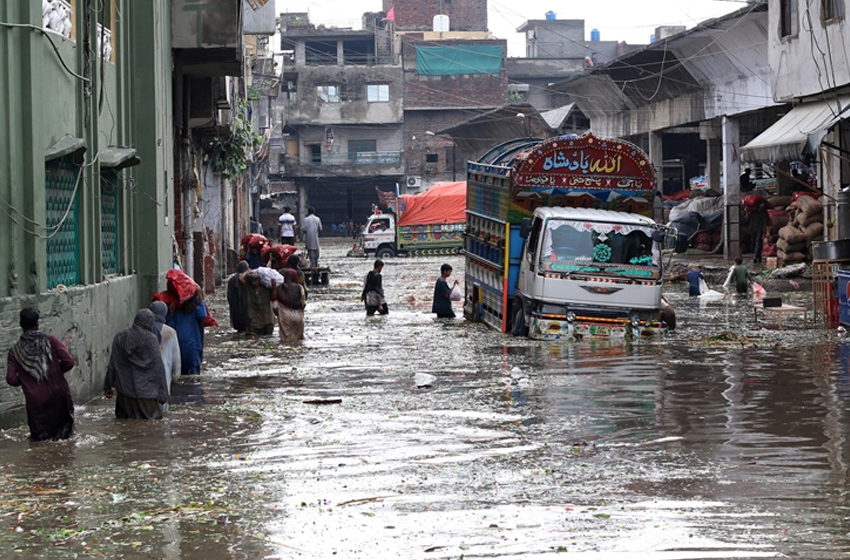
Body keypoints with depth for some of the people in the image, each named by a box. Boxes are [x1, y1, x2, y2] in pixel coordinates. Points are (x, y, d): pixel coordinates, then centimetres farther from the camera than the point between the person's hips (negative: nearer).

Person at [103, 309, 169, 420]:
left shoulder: (120, 337, 2)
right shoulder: (150, 339, -9)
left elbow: (112, 365, 6)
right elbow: (158, 366, -8)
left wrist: (108, 386, 14)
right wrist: (163, 394, -4)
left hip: (124, 389, 4)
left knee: (123, 417, 18)